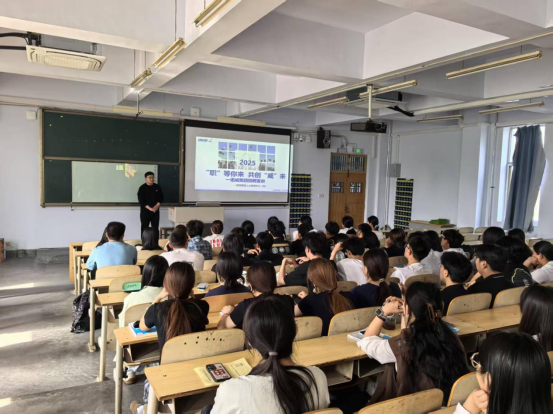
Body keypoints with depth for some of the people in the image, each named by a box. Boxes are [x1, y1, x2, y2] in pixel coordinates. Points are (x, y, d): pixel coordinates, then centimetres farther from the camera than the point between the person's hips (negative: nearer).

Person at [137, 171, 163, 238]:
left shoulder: (158, 187, 6)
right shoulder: (142, 188, -5)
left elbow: (161, 198, 6)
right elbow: (141, 200, -11)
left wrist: (156, 206, -11)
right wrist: (150, 208, -19)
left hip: (155, 211, 3)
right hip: (145, 211, -3)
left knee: (156, 228, 4)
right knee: (144, 228, 2)